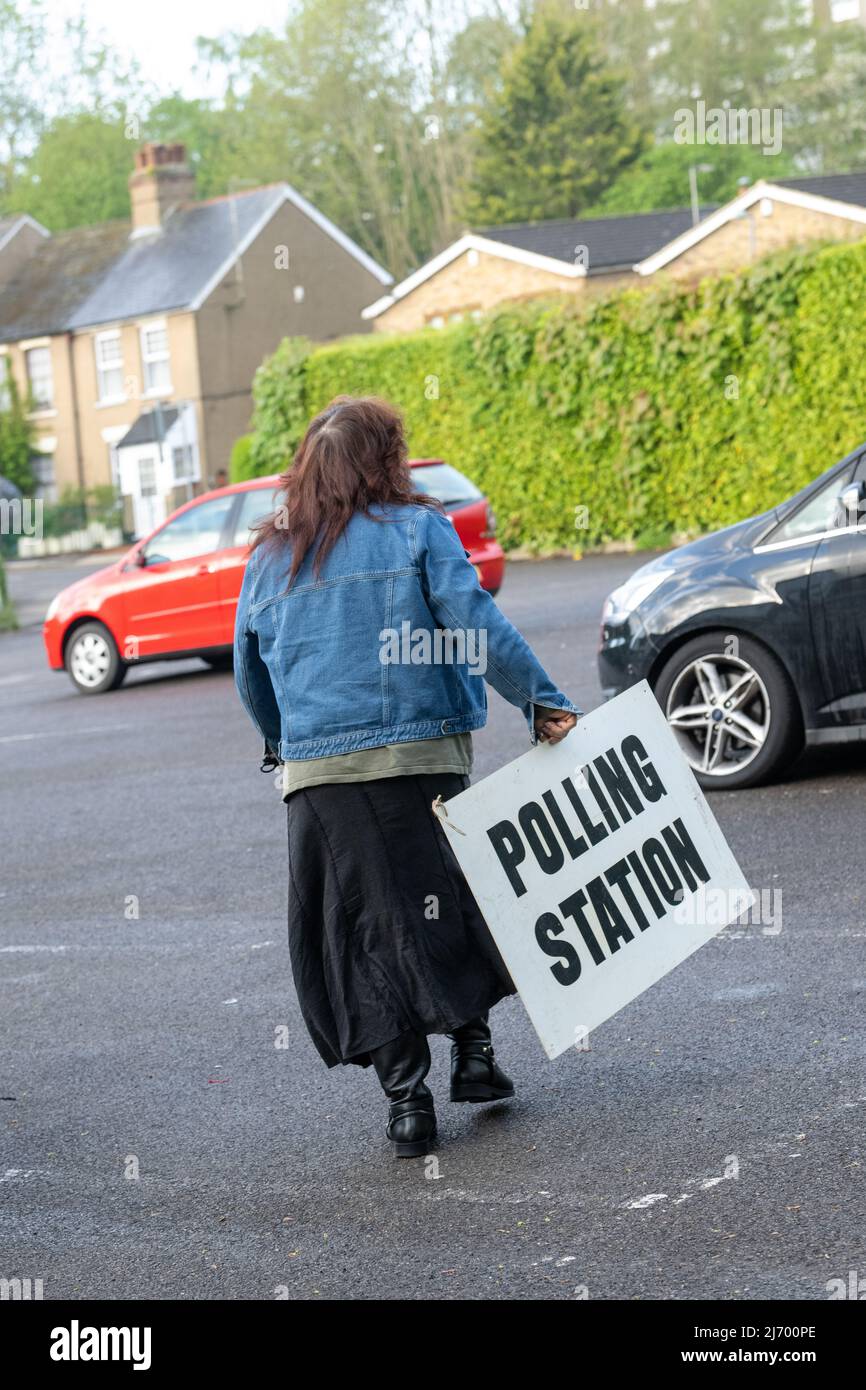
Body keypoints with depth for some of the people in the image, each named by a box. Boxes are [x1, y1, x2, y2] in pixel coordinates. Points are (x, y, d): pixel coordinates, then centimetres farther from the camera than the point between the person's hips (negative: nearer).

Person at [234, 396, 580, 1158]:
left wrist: (283, 744, 31)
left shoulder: (270, 556, 11)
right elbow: (477, 624, -11)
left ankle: (406, 1097, 3)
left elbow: (249, 669, 16)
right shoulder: (417, 530, -1)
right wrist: (541, 700, -8)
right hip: (419, 755, -3)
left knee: (364, 931, 6)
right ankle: (472, 1051, 15)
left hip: (316, 772, 3)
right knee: (453, 902, 15)